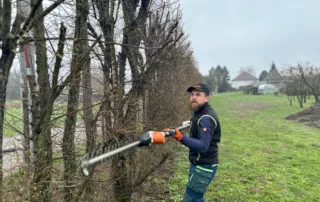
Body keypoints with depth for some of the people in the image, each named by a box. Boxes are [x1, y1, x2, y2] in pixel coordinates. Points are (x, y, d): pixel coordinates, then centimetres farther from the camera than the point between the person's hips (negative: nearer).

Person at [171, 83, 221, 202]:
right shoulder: (200, 113, 8)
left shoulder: (206, 118, -23)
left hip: (204, 167, -10)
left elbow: (203, 146, -36)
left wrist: (181, 138, -46)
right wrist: (193, 123, 28)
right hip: (199, 164, 10)